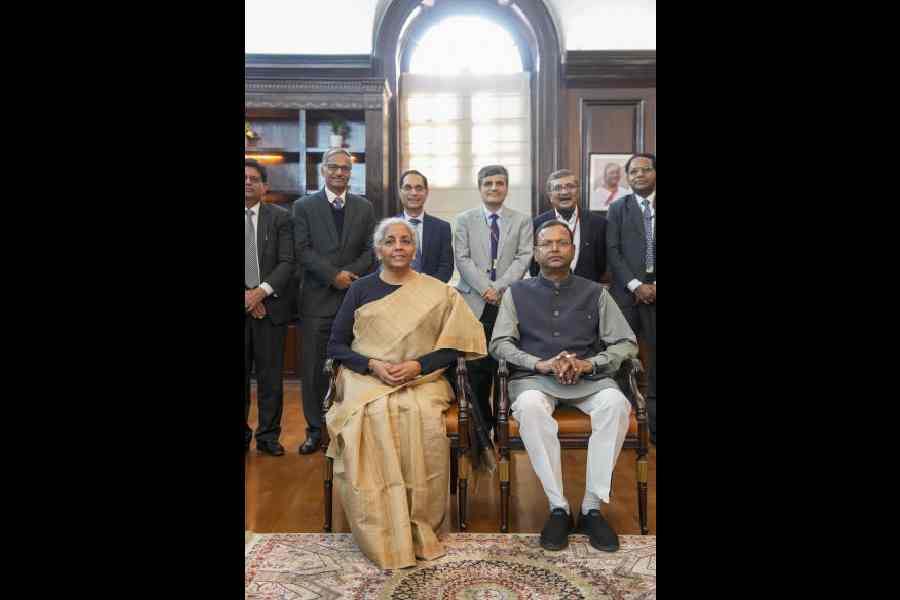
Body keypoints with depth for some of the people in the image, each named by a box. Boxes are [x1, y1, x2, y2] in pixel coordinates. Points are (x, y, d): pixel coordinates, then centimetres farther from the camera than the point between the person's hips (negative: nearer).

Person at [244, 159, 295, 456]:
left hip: (270, 306, 0)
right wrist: (246, 296, -9)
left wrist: (262, 291, -14)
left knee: (270, 376, 5)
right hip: (247, 304, 1)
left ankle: (268, 436, 17)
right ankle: (243, 436, 20)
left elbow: (287, 262, -2)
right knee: (241, 375, 6)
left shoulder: (280, 217, 5)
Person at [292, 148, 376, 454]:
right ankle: (316, 429, 17)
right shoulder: (304, 206, 7)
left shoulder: (364, 207, 12)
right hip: (317, 299, -1)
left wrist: (350, 273, -10)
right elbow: (303, 251, -2)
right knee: (313, 369, 3)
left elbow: (370, 251, 7)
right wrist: (334, 276, -12)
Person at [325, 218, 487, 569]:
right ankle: (382, 534, -18)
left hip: (421, 380, 0)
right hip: (367, 379, 1)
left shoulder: (437, 292, 8)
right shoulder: (361, 289, 10)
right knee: (372, 419, -31)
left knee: (424, 420, -32)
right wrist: (373, 365, -9)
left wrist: (417, 365, -12)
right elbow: (335, 345, 7)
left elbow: (452, 347, 4)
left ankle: (421, 527, -13)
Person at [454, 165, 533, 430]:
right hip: (474, 301, 0)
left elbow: (523, 258, 1)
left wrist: (499, 287, -11)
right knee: (477, 366, -1)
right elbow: (462, 259, 2)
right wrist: (485, 288, -10)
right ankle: (481, 423, 12)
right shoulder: (465, 220, 12)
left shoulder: (522, 221, 13)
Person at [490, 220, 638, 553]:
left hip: (588, 377, 1)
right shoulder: (518, 292, 12)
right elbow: (499, 343, 3)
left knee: (616, 402, -31)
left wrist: (589, 364, -10)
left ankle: (593, 507, -20)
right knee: (530, 406, -35)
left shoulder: (595, 293, 13)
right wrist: (540, 364, -13)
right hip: (534, 377, -1)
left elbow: (627, 343, 9)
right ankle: (558, 507, -22)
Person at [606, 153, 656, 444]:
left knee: (654, 360, 4)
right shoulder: (618, 208, 9)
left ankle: (653, 422, 13)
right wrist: (635, 285, -11)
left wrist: (654, 285, -8)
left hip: (654, 293, 1)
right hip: (626, 294, 0)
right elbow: (613, 251, 0)